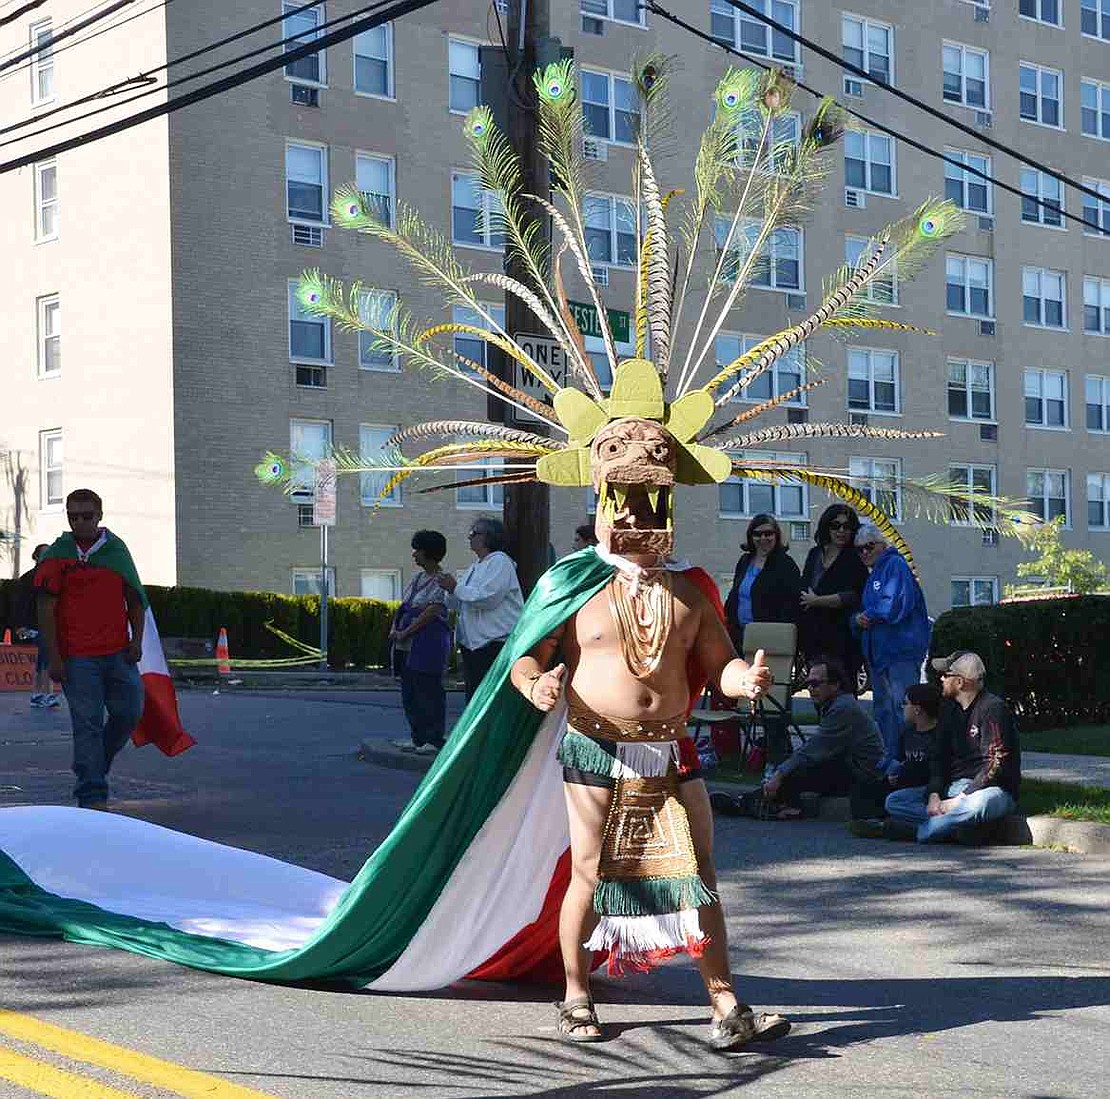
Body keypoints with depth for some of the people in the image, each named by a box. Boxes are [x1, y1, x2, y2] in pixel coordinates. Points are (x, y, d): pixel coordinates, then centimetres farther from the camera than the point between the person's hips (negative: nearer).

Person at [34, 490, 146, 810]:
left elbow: (134, 600, 16)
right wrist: (54, 657, -7)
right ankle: (92, 796, -2)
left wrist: (136, 641, 4)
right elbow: (46, 608, -1)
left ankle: (95, 763, 30)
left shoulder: (117, 549, 11)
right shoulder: (56, 555, 1)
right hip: (77, 657, -4)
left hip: (118, 652, 4)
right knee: (87, 724, -4)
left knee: (129, 714, 5)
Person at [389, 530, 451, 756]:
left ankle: (434, 740, 0)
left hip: (429, 643, -9)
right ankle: (418, 738, 17)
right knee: (410, 692, 10)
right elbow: (403, 606, 18)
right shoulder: (418, 578, 16)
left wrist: (405, 633, -14)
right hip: (409, 644, 9)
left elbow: (431, 612, -16)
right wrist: (394, 628, 1)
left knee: (429, 691, -6)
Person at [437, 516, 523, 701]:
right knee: (473, 697, 12)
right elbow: (461, 604, 24)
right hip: (472, 643, 10)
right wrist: (449, 590, 4)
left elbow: (487, 598, -21)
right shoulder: (476, 566, 21)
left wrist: (455, 587, -12)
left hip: (495, 643, -10)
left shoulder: (499, 562, -8)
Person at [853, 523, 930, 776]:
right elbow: (861, 611, 23)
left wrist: (869, 615, -5)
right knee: (882, 710, 14)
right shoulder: (871, 575, 22)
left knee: (903, 708, -12)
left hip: (901, 651, -10)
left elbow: (895, 605, -19)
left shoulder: (895, 565, -6)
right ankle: (888, 762, 21)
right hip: (878, 652, 10)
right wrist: (858, 619, 0)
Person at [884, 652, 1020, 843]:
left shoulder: (993, 708, -11)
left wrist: (959, 800, -20)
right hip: (953, 787, 8)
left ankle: (916, 831, -28)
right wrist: (934, 795, -7)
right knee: (894, 801, -6)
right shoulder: (951, 711, 15)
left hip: (994, 789, -8)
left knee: (978, 804, -44)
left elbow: (996, 765, -17)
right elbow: (940, 758, 13)